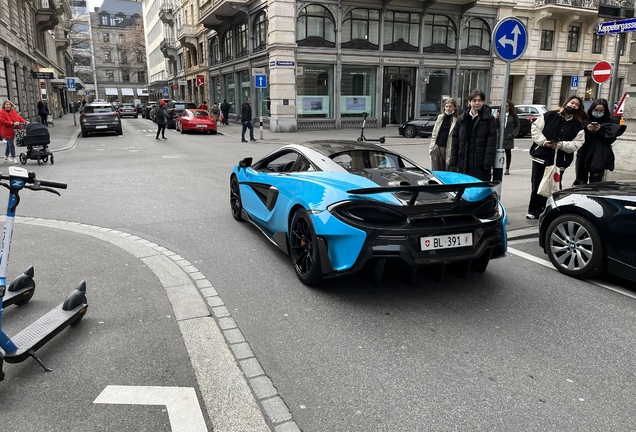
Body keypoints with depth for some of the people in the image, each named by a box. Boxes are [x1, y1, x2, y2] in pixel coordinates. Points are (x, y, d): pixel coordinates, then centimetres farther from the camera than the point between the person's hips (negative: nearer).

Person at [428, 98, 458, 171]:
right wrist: (431, 147, 10)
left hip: (448, 149, -4)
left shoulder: (457, 120, -5)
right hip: (437, 148, 4)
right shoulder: (440, 117, 11)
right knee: (436, 171, 7)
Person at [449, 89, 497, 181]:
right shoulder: (462, 119, 11)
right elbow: (455, 141, 10)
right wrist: (453, 162, 5)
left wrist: (488, 163, -14)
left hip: (480, 165, -4)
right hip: (463, 165, 4)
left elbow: (491, 143, -6)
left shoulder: (489, 119, -1)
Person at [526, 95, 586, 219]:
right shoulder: (549, 116, 2)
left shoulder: (578, 125, 5)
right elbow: (535, 128, -1)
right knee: (536, 185, 2)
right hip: (541, 156, -1)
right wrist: (544, 142, -13)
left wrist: (561, 144, -17)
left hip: (559, 161, 1)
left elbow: (577, 144, -1)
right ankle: (534, 210, 14)